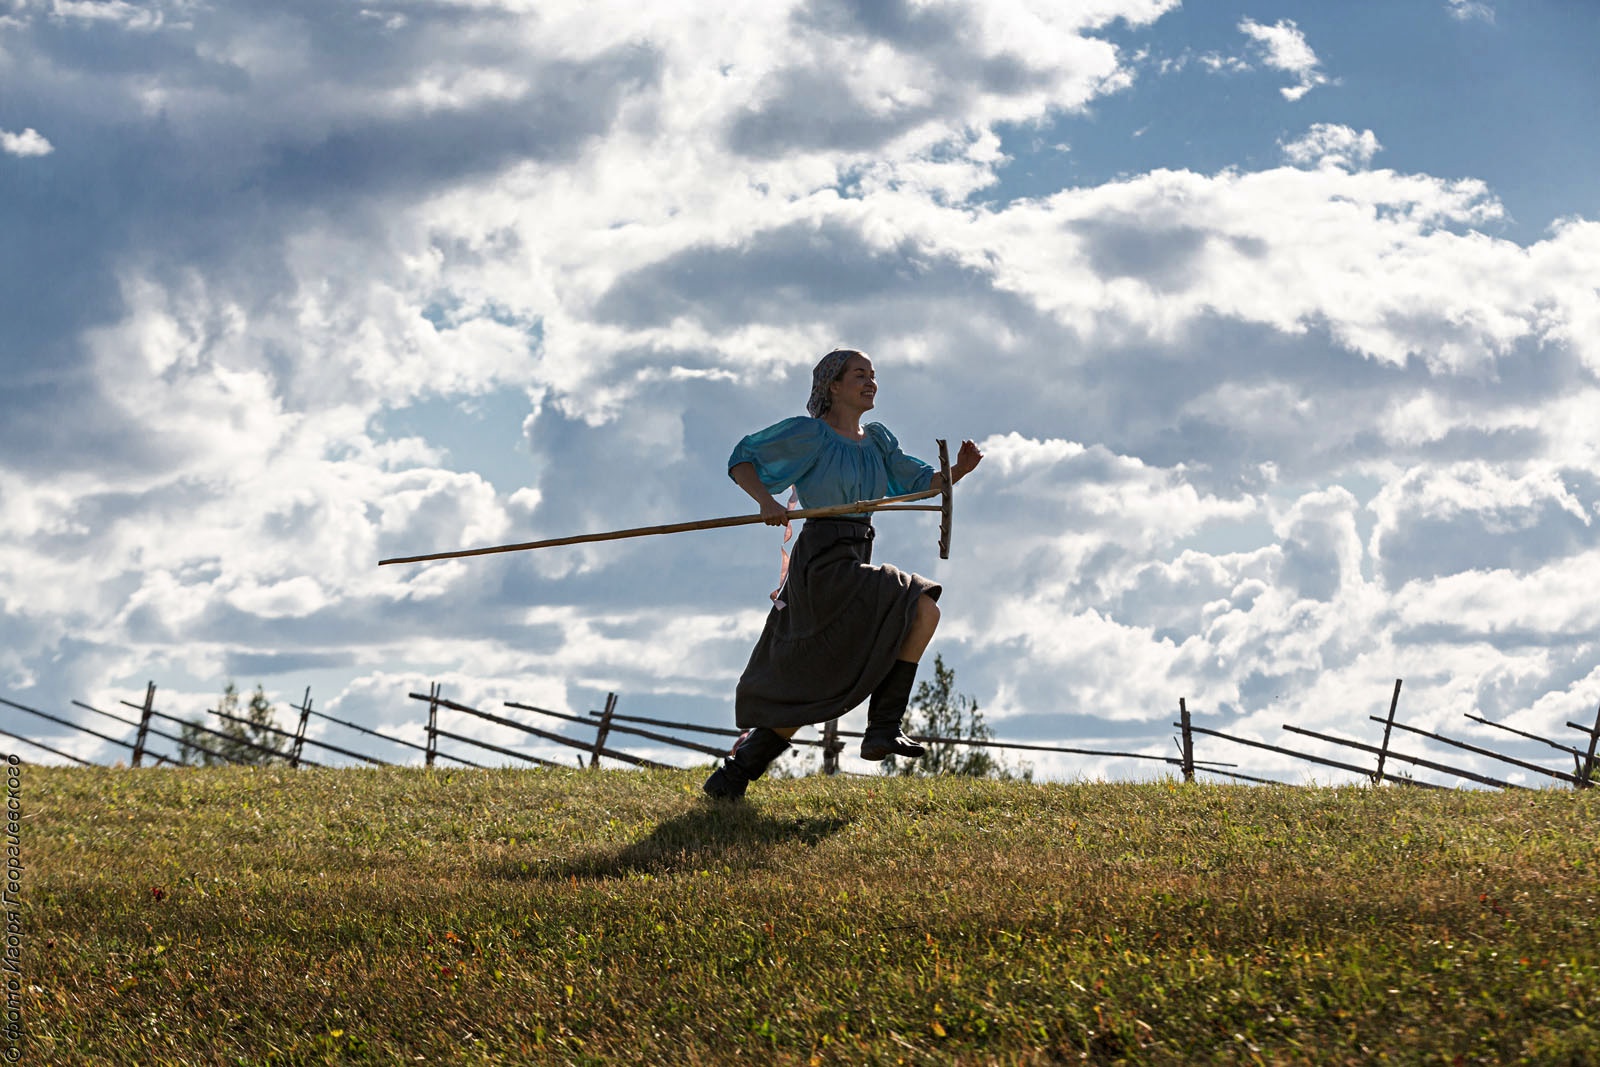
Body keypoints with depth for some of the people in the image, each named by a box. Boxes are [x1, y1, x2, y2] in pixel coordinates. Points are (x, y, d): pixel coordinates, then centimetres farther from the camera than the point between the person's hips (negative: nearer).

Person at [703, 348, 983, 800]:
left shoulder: (876, 439, 17)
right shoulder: (809, 433, -4)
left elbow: (920, 482, 19)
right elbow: (741, 460, -1)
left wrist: (959, 470, -1)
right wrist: (766, 501, -18)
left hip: (852, 566, 8)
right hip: (825, 563, -8)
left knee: (811, 689, 9)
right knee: (922, 608, -16)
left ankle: (732, 776, 15)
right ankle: (883, 729, -14)